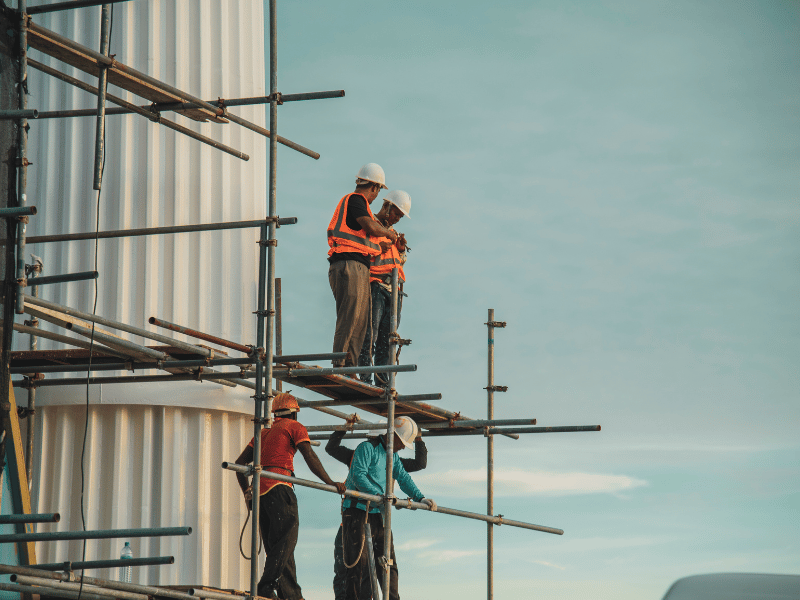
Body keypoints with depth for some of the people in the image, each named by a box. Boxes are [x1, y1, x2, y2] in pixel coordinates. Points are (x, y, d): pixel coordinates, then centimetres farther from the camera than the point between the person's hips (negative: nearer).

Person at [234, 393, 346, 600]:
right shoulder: (294, 427, 7)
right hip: (278, 488, -8)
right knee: (285, 541, -12)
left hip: (259, 490, 8)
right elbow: (310, 457, -4)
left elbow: (240, 463, 24)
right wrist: (330, 483, -3)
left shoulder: (264, 433, 27)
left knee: (275, 545, 7)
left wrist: (247, 493, 26)